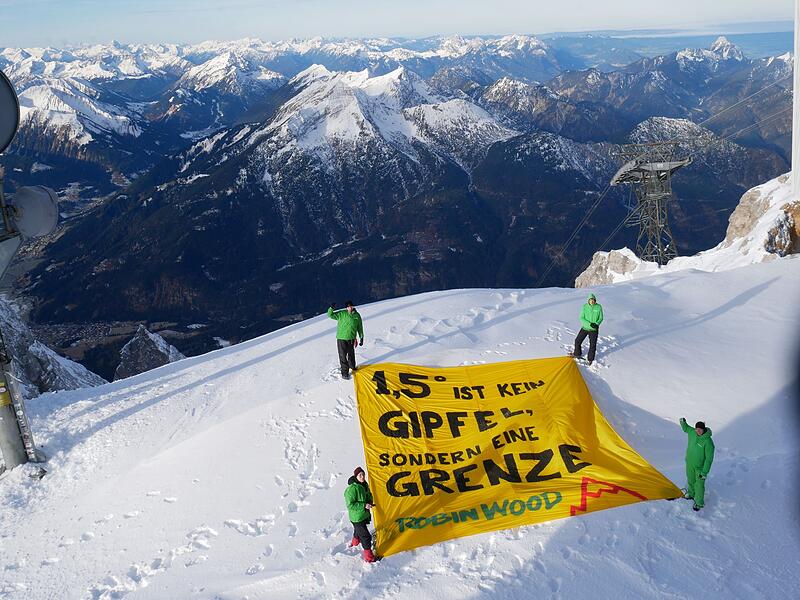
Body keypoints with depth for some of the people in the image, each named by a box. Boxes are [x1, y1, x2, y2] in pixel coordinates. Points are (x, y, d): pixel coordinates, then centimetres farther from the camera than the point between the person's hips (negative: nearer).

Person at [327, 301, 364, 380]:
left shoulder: (357, 316, -1)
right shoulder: (341, 314, -9)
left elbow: (360, 328, 8)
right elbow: (330, 315, -10)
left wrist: (362, 338, 10)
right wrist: (331, 308, -30)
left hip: (351, 339, 3)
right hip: (341, 338, -3)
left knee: (351, 354, 21)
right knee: (343, 356, 1)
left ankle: (352, 367, 44)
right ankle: (345, 372, 11)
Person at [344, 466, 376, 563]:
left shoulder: (364, 485, 0)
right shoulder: (352, 489, -27)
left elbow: (369, 496, 18)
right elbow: (350, 505, -25)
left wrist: (369, 502, -3)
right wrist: (364, 506, -28)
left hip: (364, 514, 8)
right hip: (357, 517, -8)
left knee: (359, 530, 31)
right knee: (365, 536, -5)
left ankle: (354, 543, 58)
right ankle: (368, 556, 8)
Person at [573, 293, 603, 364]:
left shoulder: (599, 307, -11)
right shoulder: (585, 307, -11)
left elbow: (601, 318, -2)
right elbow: (581, 318, -10)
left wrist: (596, 324, -21)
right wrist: (590, 324, -22)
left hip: (594, 330, -1)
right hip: (585, 328, 1)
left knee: (593, 345, 5)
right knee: (578, 341, 9)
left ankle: (590, 359, 25)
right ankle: (577, 354, 34)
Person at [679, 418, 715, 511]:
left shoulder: (708, 442, -29)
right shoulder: (692, 432, -12)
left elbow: (709, 458, -23)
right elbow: (686, 428, 14)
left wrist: (705, 472, -22)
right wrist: (683, 422, -5)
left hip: (700, 467, -6)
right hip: (689, 463, 6)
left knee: (699, 485, 6)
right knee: (691, 480, 26)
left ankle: (699, 503, 23)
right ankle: (691, 494, 50)